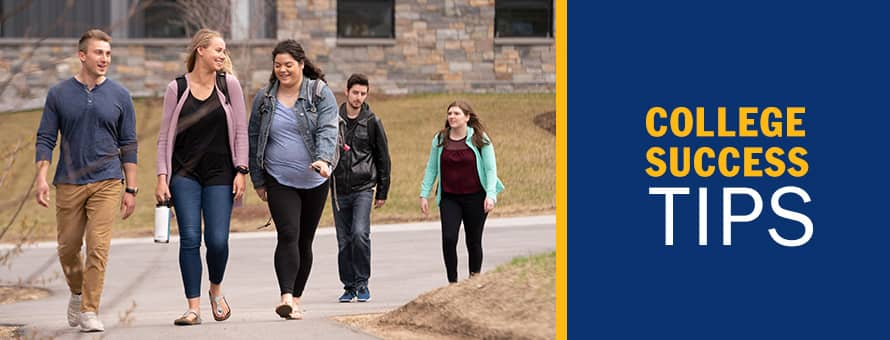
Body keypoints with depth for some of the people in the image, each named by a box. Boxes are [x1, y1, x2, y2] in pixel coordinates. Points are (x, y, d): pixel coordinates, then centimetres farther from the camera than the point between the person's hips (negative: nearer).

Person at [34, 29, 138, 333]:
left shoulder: (119, 96, 4)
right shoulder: (59, 94, 3)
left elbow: (128, 145, 7)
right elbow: (45, 139, 5)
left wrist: (131, 189, 4)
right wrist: (41, 177, -8)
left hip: (106, 182, -1)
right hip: (68, 182, 1)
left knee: (98, 246, -11)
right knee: (68, 247, 9)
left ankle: (89, 311, -7)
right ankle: (77, 294, 35)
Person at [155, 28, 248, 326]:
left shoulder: (228, 84, 3)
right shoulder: (177, 89, 2)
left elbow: (241, 130, 4)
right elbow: (165, 136, 4)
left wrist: (240, 171, -3)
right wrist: (162, 177, -4)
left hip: (220, 174, 0)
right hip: (184, 175, 0)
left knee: (217, 240, -7)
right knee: (190, 238, -9)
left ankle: (216, 290, 22)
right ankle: (193, 307, -4)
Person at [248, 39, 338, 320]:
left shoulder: (320, 94, -2)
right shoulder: (264, 98, 4)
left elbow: (327, 130, -14)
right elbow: (253, 139, 11)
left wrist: (323, 160, -33)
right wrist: (257, 180, 8)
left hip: (314, 182, 0)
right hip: (279, 181, 0)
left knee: (305, 241, 9)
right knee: (288, 235, -18)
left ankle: (296, 299, 20)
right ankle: (286, 297, -28)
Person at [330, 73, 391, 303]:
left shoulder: (372, 123, 3)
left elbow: (383, 159, 8)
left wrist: (382, 192, 7)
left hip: (363, 188, -2)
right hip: (339, 189, 2)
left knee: (360, 234, -18)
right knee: (344, 241, 4)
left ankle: (362, 283, -8)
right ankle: (349, 286, 14)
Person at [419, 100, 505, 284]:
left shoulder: (479, 139, -2)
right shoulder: (440, 139, 5)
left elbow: (490, 168, -3)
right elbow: (431, 168, 10)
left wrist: (490, 195, -13)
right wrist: (424, 194, 5)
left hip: (475, 198, -1)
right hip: (449, 198, 1)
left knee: (474, 241, 6)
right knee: (448, 238, -13)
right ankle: (452, 282, -4)